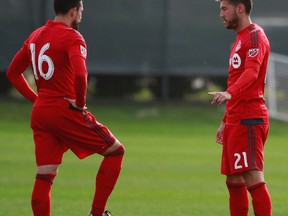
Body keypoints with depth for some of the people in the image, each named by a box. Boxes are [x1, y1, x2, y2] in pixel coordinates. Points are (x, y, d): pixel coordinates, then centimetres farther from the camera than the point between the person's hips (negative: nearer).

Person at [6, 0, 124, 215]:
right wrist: (80, 103, -13)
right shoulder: (72, 37, -11)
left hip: (39, 114, 7)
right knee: (115, 151, 6)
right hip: (65, 111, -7)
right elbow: (80, 74, -28)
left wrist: (36, 98, 17)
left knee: (44, 178, 5)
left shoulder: (35, 36, 13)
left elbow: (13, 72, 22)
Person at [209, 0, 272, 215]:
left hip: (249, 120, -10)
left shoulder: (255, 36, -9)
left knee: (253, 178, -15)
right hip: (235, 120, 10)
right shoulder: (240, 39, 22)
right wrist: (225, 122, 28)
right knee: (233, 180, 11)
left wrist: (229, 93, -43)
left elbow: (251, 72, -27)